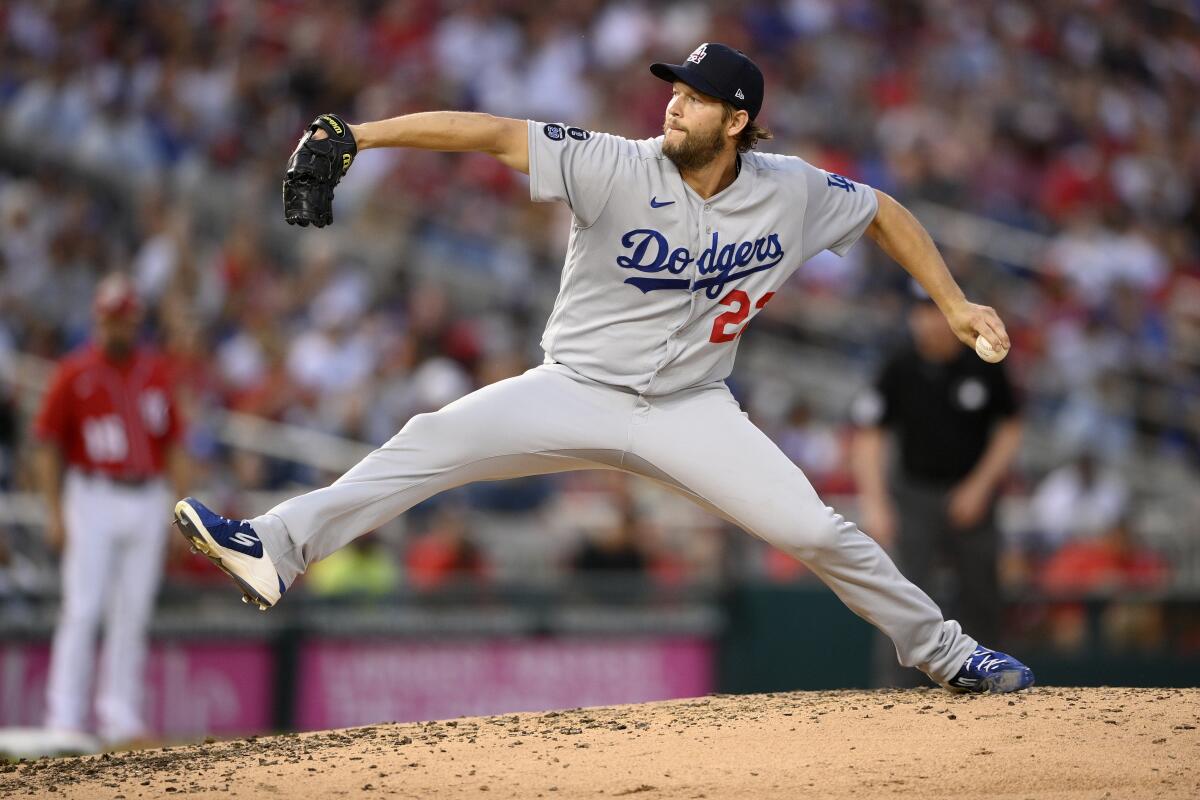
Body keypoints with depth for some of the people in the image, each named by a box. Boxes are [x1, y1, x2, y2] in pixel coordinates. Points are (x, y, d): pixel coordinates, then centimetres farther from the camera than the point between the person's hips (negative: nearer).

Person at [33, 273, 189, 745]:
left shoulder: (156, 372, 9)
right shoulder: (75, 373, -2)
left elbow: (173, 442, 13)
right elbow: (47, 445, -1)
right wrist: (55, 513, -7)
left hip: (148, 502, 4)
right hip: (93, 498, -4)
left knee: (133, 613, 5)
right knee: (82, 609, -8)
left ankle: (120, 717, 10)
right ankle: (64, 716, -7)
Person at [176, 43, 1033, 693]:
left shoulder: (792, 193, -7)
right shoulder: (617, 168, -16)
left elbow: (887, 212, 10)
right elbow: (495, 134, -22)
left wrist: (955, 305, 4)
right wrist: (355, 134, -30)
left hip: (691, 408, 1)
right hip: (577, 393, -1)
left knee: (814, 530, -9)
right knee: (437, 441, -23)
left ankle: (939, 648, 11)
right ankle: (278, 547, -29)